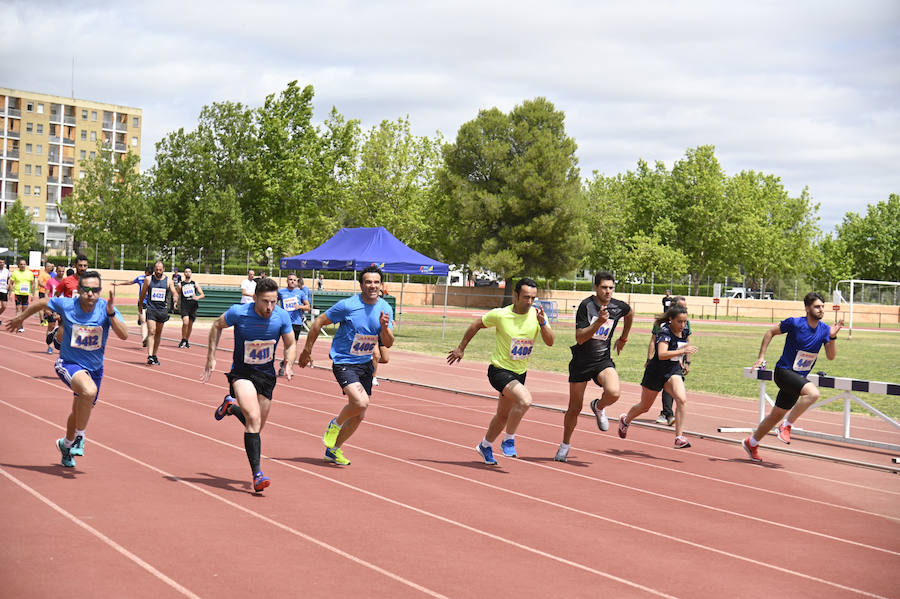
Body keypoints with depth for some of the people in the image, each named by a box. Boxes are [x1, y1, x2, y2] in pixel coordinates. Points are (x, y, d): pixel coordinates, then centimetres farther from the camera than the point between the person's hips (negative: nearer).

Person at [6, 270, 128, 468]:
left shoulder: (106, 308, -15)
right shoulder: (65, 304, -16)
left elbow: (123, 335, -26)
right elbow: (41, 303, 4)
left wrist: (111, 313, -38)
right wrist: (20, 318, 17)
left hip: (95, 368, 4)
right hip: (69, 363, -3)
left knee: (81, 410, 21)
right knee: (89, 391, -34)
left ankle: (66, 444, 51)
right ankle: (79, 437, -12)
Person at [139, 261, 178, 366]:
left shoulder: (168, 281, 3)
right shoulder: (148, 279, 0)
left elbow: (174, 293, -1)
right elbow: (143, 293, 11)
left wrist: (175, 301, -21)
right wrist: (140, 306, 15)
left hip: (162, 310, 3)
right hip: (151, 309, -2)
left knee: (158, 334, 11)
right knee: (151, 332, -13)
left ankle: (154, 355, 22)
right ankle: (150, 357, -19)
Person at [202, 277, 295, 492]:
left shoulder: (282, 317, -12)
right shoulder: (238, 313, -18)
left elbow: (290, 344, 6)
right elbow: (217, 326, 3)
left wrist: (289, 365, -13)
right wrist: (211, 358, 0)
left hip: (266, 374, 4)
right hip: (241, 372, -4)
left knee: (256, 426, 12)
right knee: (253, 419, -24)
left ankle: (231, 406, 43)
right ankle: (257, 475, -23)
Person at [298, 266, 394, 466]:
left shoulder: (385, 309, -1)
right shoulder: (347, 305, -16)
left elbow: (388, 343, -1)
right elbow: (318, 323, -6)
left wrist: (385, 327, -22)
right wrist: (307, 351, -1)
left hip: (365, 364, 6)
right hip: (343, 362, -6)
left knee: (359, 415, 9)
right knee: (361, 402, -26)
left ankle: (334, 450, 29)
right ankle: (335, 424, 4)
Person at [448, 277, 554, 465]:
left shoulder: (536, 314, -7)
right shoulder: (500, 315, -17)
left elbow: (550, 342, -15)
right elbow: (476, 325, -1)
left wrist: (542, 323, -32)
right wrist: (461, 348, 5)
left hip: (520, 373, 6)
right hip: (500, 370, -6)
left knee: (503, 415, 18)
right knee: (525, 400, -28)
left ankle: (485, 446, 43)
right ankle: (508, 440, -9)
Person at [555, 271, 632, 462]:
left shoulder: (619, 307, -2)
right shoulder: (586, 305, -13)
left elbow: (630, 314, 25)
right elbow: (580, 338, -18)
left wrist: (623, 338, 30)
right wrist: (599, 322, -30)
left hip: (603, 360, 2)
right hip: (581, 362, -2)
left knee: (614, 392, -28)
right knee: (575, 408, 6)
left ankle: (599, 407, 8)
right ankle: (565, 445, 28)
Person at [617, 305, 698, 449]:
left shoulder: (684, 331, -2)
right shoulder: (665, 333, -24)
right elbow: (662, 354, -39)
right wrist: (683, 351, -46)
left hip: (673, 371, 5)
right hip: (656, 372, -5)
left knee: (682, 400, -22)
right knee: (644, 406, 14)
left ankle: (679, 437, -20)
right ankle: (625, 421, 46)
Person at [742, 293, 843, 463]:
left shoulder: (824, 329, 0)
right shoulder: (795, 323, -15)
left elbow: (831, 356, -3)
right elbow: (770, 332, -2)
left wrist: (832, 337, -19)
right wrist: (761, 357, -5)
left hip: (798, 378, 6)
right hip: (784, 372, -6)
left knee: (777, 415, 14)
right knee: (813, 392, -31)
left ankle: (751, 442, 32)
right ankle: (786, 426, -17)